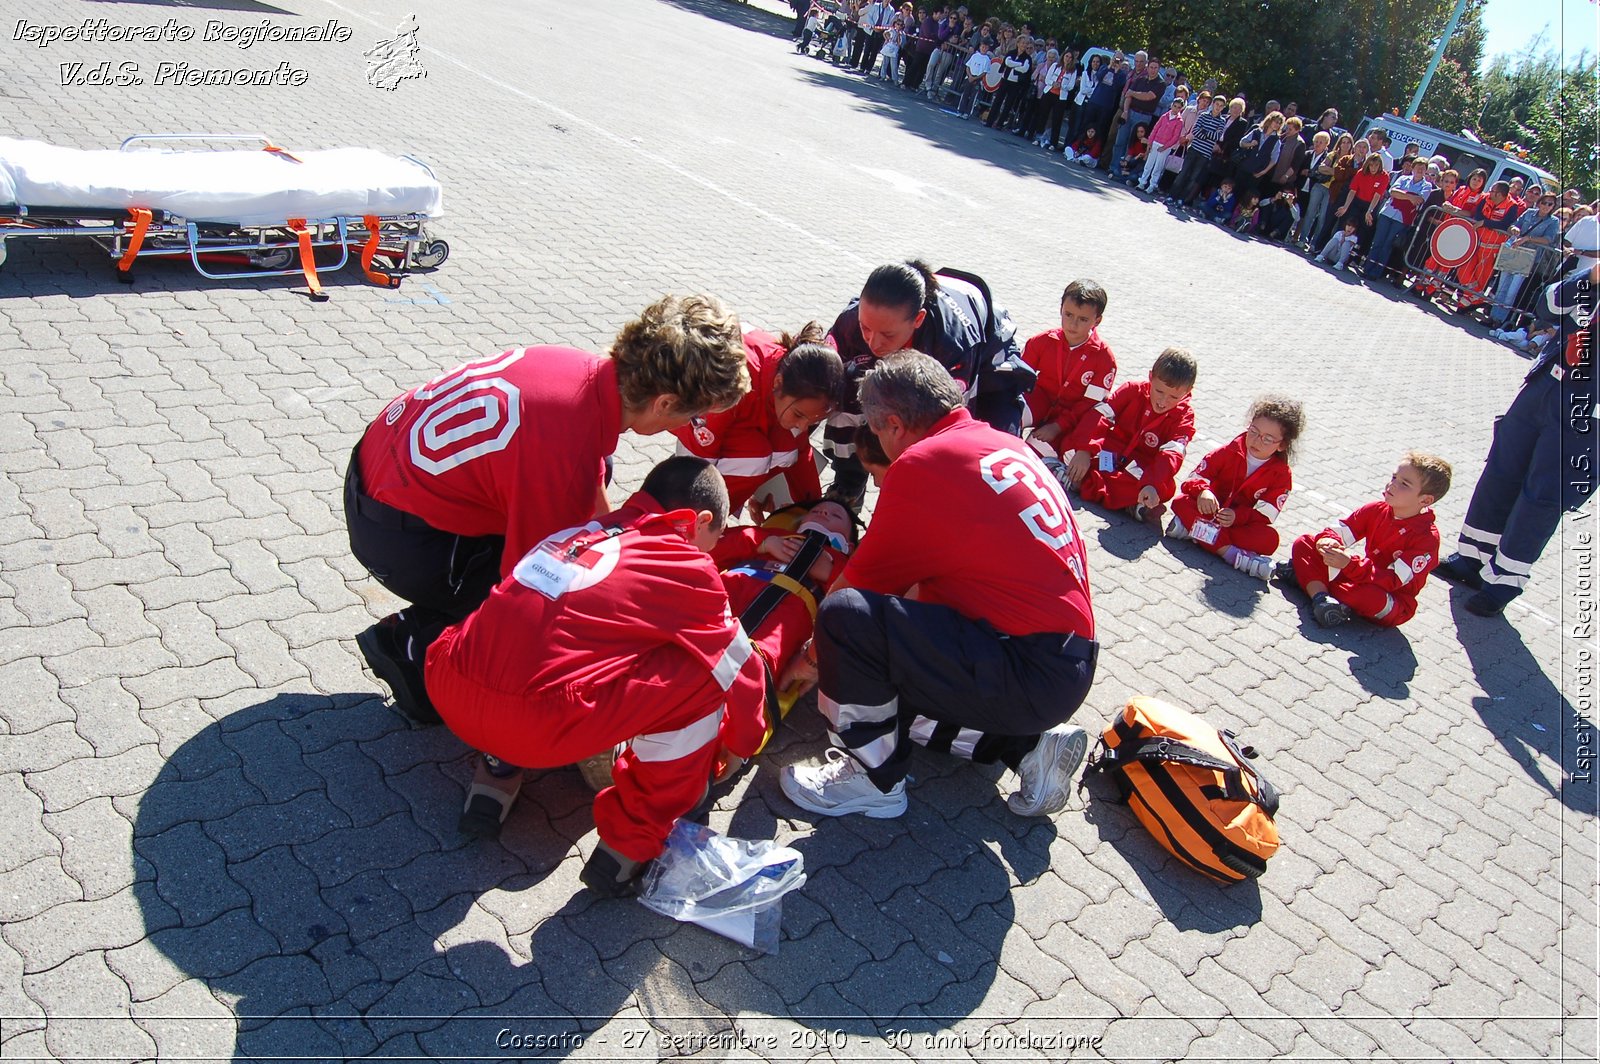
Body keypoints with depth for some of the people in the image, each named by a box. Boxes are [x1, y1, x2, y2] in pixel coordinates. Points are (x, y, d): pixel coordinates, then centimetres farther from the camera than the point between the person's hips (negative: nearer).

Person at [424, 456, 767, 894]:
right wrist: (747, 741, 33)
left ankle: (499, 768, 25)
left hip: (445, 691, 7)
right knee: (703, 675, 2)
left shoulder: (585, 529, 20)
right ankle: (633, 838, 13)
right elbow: (740, 672, 14)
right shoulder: (688, 567, 3)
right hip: (531, 724, -7)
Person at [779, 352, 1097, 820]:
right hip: (1070, 663, 10)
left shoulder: (920, 463, -15)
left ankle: (874, 781, 1)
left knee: (847, 616, -18)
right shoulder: (1007, 446, 11)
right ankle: (1027, 746, 13)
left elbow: (858, 586, -4)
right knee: (882, 685, 20)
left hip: (1029, 676, -10)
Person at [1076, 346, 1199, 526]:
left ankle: (1083, 482, -43)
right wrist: (1084, 451, -32)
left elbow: (1171, 456, -24)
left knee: (1166, 488, -36)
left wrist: (1153, 485, -42)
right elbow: (1099, 416, -16)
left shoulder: (1184, 416, -9)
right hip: (1111, 453, 1)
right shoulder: (1132, 389, -6)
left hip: (1142, 469, -1)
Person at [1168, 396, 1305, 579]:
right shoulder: (1229, 452, -3)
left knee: (1269, 539, -32)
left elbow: (1265, 515, -11)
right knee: (1181, 502, -29)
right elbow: (1196, 476, -8)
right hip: (1211, 513, 1)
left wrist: (1238, 516, -30)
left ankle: (1194, 528, -37)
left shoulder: (1281, 475, -4)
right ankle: (1233, 555, -43)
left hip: (1244, 523, -1)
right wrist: (1202, 491, -32)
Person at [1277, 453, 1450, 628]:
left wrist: (1350, 564, -39)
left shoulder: (1427, 537, -20)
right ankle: (1321, 597, -28)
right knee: (1304, 543, -4)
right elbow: (1338, 531, -2)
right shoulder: (1377, 510, -1)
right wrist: (1327, 542, -28)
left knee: (1372, 596, -44)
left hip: (1392, 605, -6)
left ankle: (1304, 576, -23)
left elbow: (1393, 581, -27)